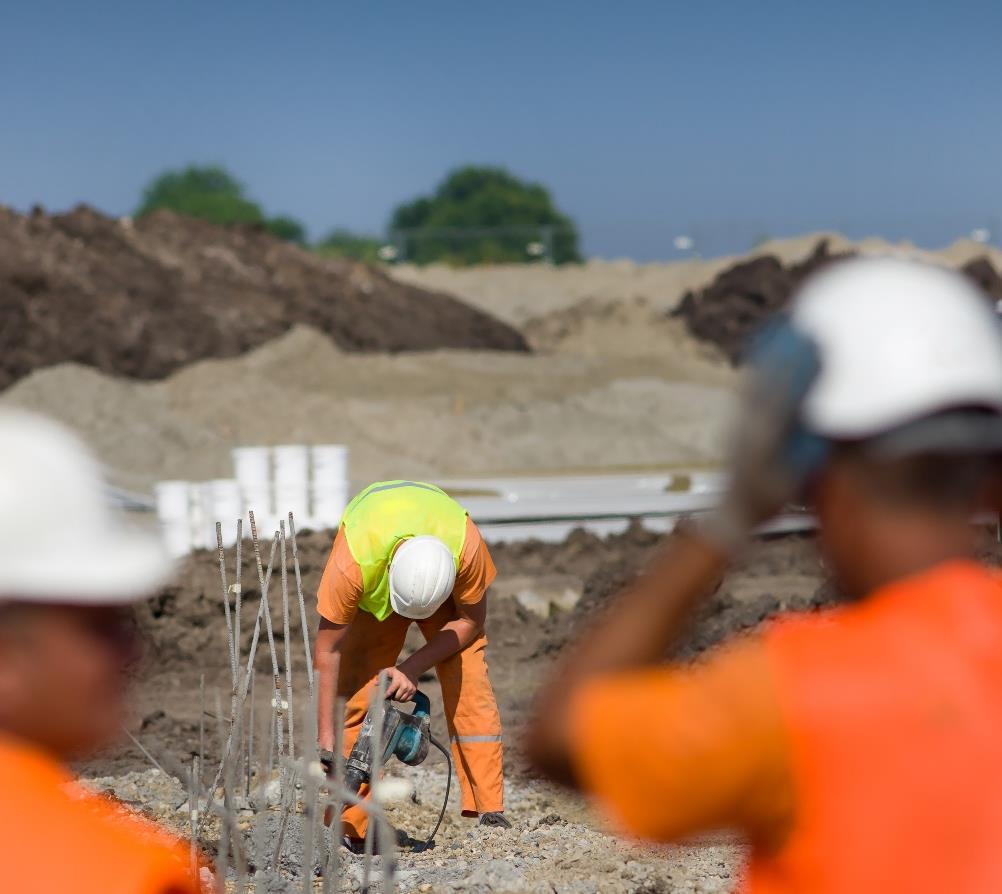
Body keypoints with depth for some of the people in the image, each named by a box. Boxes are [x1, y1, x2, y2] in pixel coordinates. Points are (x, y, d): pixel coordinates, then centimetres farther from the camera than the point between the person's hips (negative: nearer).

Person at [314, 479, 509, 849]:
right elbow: (329, 649, -29)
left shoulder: (466, 545, -41)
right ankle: (349, 828, -6)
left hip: (447, 593, 0)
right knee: (361, 693, -11)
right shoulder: (352, 563, -42)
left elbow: (470, 621, -20)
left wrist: (412, 668, -29)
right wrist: (326, 738, -29)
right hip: (373, 594, 0)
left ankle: (490, 813, -17)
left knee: (469, 686, -17)